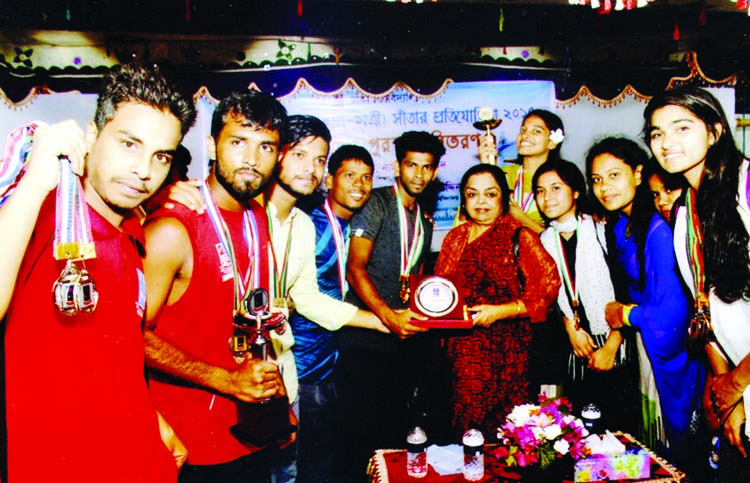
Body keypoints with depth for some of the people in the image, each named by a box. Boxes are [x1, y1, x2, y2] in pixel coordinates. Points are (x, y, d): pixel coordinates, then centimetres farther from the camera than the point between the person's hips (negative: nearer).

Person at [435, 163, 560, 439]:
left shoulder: (520, 236, 1)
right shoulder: (455, 238, 15)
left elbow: (548, 285, -6)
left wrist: (500, 311, -13)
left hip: (505, 347, -3)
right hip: (462, 349, 4)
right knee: (466, 424, 1)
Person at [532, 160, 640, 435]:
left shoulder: (602, 230, -7)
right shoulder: (545, 241, 6)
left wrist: (611, 346, -10)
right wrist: (571, 329, -2)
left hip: (614, 344, -3)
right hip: (577, 349, 4)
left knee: (622, 427, 1)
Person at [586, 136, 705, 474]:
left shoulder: (657, 230, -25)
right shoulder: (618, 226, 2)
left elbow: (672, 314, -26)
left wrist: (624, 314, -11)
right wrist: (613, 339, 1)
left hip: (677, 350, -8)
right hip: (648, 345, 8)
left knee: (682, 443, 8)